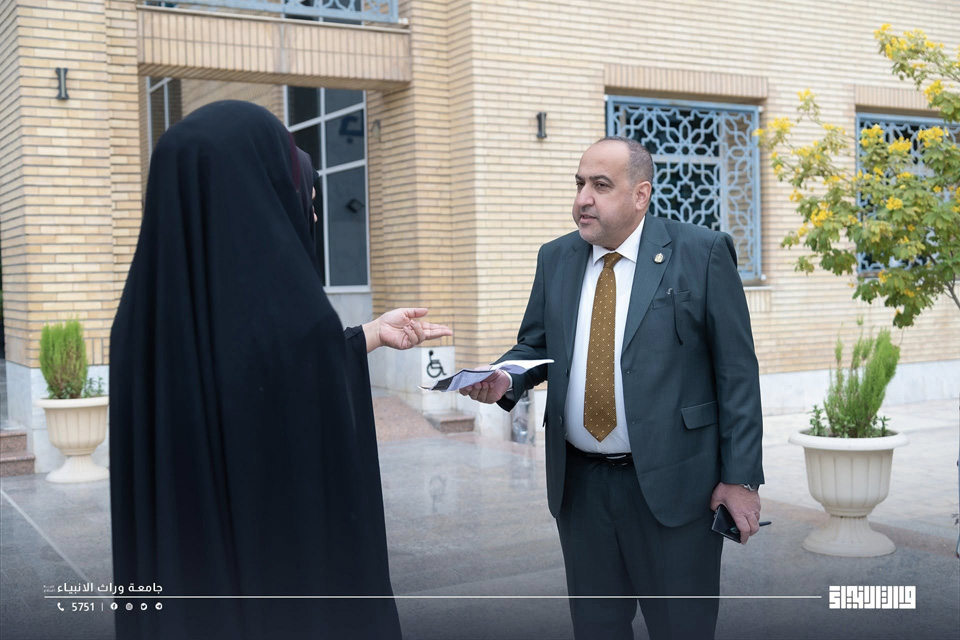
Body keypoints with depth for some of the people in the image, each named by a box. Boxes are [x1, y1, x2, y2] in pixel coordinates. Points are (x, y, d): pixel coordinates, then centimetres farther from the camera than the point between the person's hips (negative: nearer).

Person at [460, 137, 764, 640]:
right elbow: (535, 345, 16)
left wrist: (741, 477, -9)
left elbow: (736, 370, -6)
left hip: (670, 484, -4)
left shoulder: (702, 253, -6)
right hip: (579, 485, 4)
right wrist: (505, 380, -8)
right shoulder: (555, 259, 8)